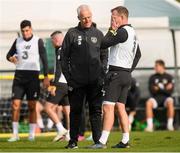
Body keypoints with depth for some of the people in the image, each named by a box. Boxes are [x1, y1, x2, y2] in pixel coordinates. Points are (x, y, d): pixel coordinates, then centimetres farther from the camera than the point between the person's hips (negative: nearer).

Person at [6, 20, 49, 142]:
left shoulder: (38, 41, -1)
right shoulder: (18, 41, 10)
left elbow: (44, 59, -2)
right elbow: (9, 54, 19)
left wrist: (46, 77, -8)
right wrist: (11, 58, -7)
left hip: (33, 75, -3)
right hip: (19, 75, 3)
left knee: (32, 106, -1)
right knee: (15, 104, -5)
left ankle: (32, 134, 6)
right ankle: (15, 134, -1)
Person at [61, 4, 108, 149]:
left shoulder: (98, 34, 11)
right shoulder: (72, 33, 4)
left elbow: (104, 56, 14)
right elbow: (64, 57, 4)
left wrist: (102, 74, 0)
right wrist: (68, 77, -3)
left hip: (95, 82, 1)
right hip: (77, 81, -1)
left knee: (96, 110, 2)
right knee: (75, 111, 3)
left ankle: (98, 139, 5)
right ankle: (73, 141, 8)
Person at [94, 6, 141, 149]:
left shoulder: (122, 32, -14)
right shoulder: (132, 32, 17)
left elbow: (103, 44, -14)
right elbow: (138, 54, 29)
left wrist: (112, 30, -2)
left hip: (116, 73, -10)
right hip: (127, 75, 10)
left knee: (108, 107, -12)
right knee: (120, 107, 11)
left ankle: (102, 141, -18)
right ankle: (125, 141, 9)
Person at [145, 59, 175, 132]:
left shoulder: (169, 77, 6)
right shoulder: (152, 77, 12)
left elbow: (170, 91, -3)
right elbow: (152, 91, 1)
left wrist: (159, 88, -13)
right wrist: (164, 89, -11)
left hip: (166, 97, -1)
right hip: (155, 97, 2)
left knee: (170, 102, -37)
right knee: (148, 103, -32)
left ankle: (170, 125, -32)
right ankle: (150, 125, -33)